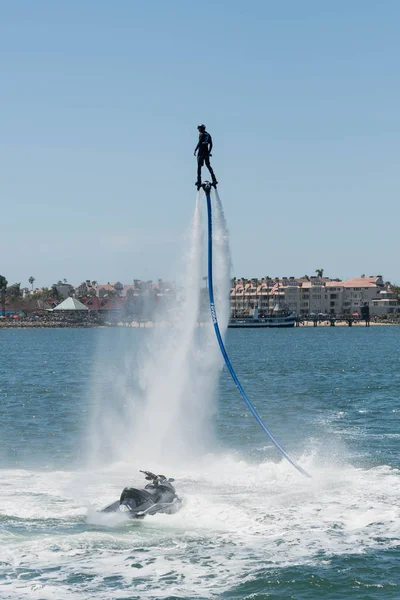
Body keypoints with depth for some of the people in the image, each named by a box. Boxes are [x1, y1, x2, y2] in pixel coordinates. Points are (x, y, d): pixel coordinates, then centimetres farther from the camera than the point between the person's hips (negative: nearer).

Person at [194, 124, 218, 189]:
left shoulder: (201, 134, -7)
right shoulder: (208, 135, 14)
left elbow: (199, 143, -17)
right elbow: (211, 145, 16)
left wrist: (195, 150, -12)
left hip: (201, 152, -7)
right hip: (206, 153, 7)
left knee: (199, 166, -4)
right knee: (208, 165, 13)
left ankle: (199, 181, -11)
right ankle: (214, 180, 4)